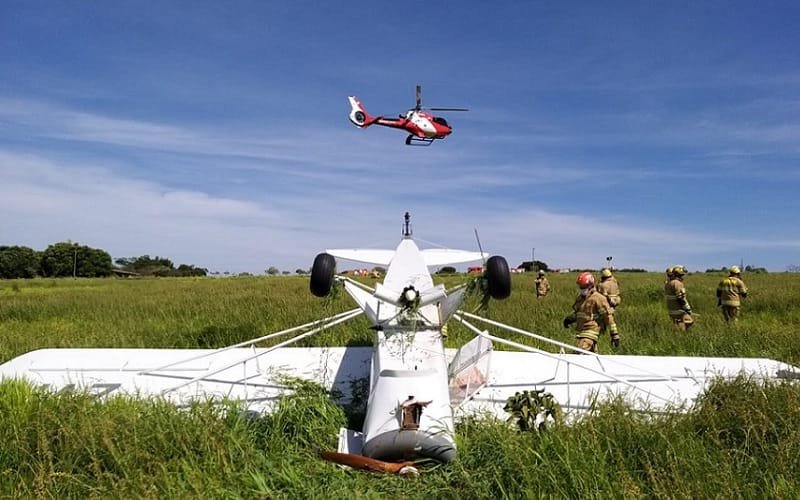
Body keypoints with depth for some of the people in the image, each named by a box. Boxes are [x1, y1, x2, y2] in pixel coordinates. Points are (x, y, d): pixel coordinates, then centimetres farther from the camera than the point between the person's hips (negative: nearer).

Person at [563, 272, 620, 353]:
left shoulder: (598, 298, -11)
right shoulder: (580, 297, 13)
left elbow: (608, 316, -11)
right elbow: (576, 312, 29)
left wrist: (614, 334, -13)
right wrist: (569, 319, 8)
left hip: (591, 331, -8)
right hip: (580, 331, 8)